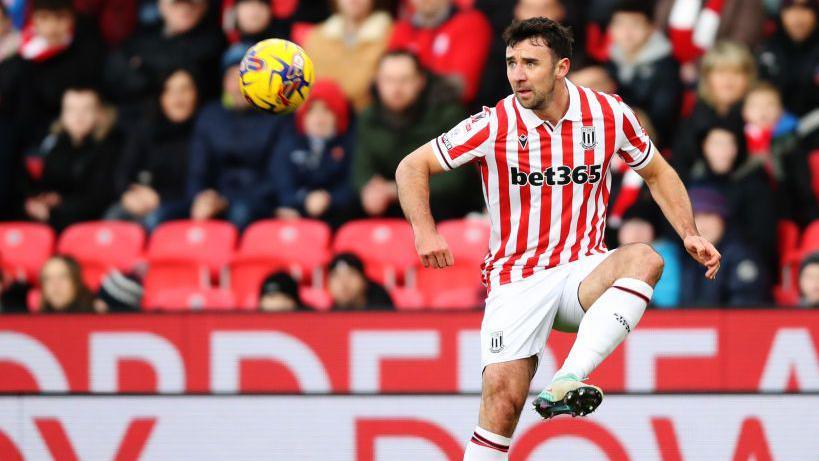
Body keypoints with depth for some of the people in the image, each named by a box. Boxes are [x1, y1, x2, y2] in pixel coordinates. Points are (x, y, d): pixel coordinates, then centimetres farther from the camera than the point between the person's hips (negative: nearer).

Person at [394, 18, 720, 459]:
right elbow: (413, 167, 0)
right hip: (517, 280, -2)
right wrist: (425, 231, -17)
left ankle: (565, 383, -42)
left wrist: (689, 235, 1)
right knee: (504, 394, -20)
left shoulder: (608, 113, -2)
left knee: (645, 258, -31)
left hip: (583, 273, 2)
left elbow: (656, 172, 15)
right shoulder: (495, 125, -8)